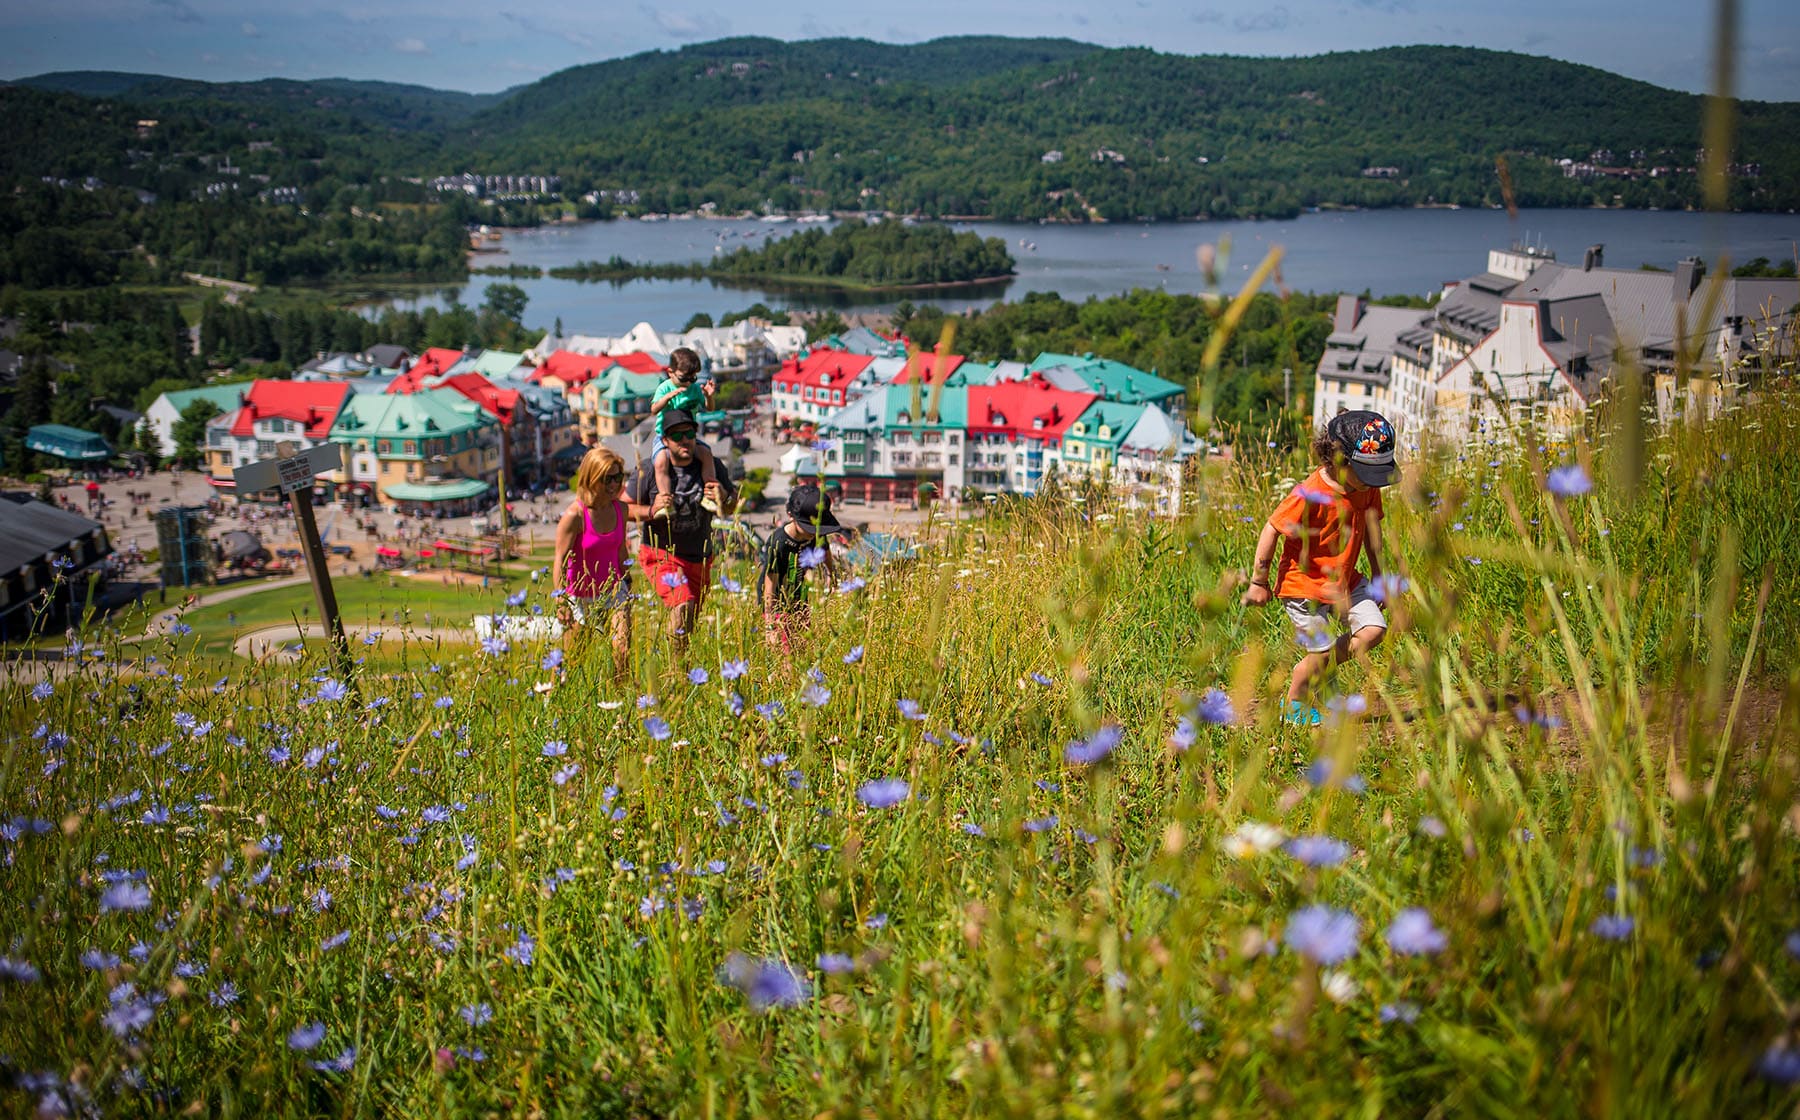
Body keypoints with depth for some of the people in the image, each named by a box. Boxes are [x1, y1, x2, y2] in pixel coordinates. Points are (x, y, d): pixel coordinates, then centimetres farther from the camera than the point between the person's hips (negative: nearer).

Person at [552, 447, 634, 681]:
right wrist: (561, 601, -21)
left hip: (613, 591, 4)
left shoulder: (621, 509, -2)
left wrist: (626, 582, 20)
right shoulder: (574, 515, -20)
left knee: (623, 651, -12)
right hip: (581, 596, -4)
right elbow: (560, 561, -17)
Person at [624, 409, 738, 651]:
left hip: (699, 559, 5)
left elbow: (733, 503, 9)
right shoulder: (650, 470, -10)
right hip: (660, 555, -4)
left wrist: (724, 498, -14)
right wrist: (651, 510, -23)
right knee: (683, 605, -28)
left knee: (692, 620, 16)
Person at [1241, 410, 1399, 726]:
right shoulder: (1309, 496, -28)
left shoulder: (1366, 486, -5)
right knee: (1321, 652, -2)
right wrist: (1259, 582, -15)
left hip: (1345, 580, 7)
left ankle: (1323, 668, 17)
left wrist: (1378, 575, 17)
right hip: (1305, 584, -7)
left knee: (1373, 629, -6)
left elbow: (1371, 528, 11)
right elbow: (1271, 531, -21)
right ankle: (1294, 706, 24)